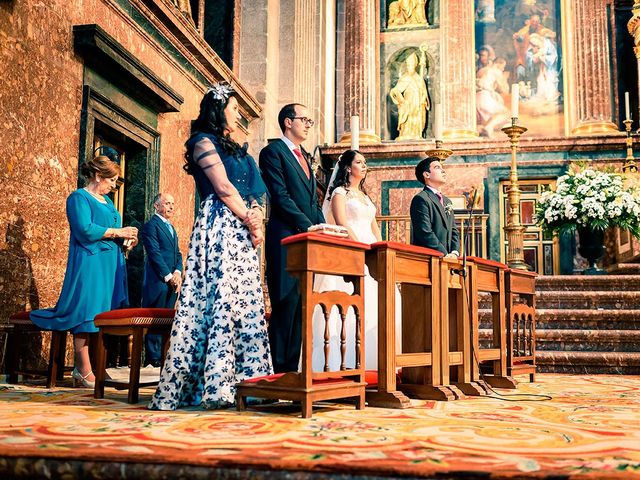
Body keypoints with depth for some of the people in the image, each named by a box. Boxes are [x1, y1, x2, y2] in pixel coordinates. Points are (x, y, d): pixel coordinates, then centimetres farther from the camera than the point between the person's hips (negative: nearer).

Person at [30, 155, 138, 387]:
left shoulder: (107, 201, 23)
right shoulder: (79, 197, -2)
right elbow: (85, 230, -17)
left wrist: (125, 241, 3)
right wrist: (118, 232, -11)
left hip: (109, 265, 8)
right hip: (89, 264, -8)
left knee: (103, 314, 3)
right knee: (87, 313, -10)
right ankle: (84, 370, -8)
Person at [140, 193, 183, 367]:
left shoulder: (171, 228, 22)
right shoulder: (151, 225, -4)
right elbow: (155, 253, -12)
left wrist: (177, 272, -1)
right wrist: (168, 276, -15)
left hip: (173, 281, 8)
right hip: (157, 280, -8)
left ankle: (162, 355, 11)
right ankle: (153, 358, -3)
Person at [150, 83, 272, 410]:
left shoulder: (236, 149, 25)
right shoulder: (204, 141, 0)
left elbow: (254, 192, 16)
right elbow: (224, 188, -10)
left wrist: (256, 215, -3)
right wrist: (250, 221, -6)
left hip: (242, 232, 9)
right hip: (218, 229, -8)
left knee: (247, 301, 2)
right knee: (221, 297, -14)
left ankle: (242, 380, 3)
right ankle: (215, 382, -13)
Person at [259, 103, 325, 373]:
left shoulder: (304, 158, 25)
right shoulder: (273, 151, -1)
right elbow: (281, 197, -12)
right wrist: (308, 227, -16)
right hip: (286, 240, -8)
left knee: (301, 307, 5)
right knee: (286, 305, -8)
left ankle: (291, 368, 10)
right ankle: (278, 370, -4)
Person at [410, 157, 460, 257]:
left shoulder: (447, 201, 21)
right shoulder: (421, 199, -6)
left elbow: (453, 230, 19)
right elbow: (425, 233, -14)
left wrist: (454, 252, 2)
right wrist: (445, 255, -14)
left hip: (447, 259, 7)